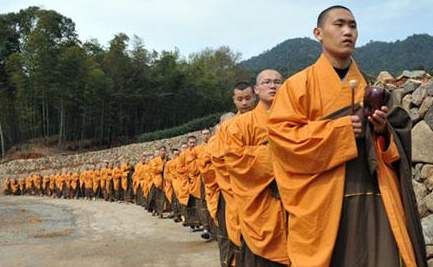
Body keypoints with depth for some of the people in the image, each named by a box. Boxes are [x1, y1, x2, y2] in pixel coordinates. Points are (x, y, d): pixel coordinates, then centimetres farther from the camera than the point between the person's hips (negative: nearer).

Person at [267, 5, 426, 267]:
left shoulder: (369, 87, 15)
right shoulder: (300, 84, 1)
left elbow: (396, 145, 19)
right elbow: (279, 132, -10)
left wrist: (384, 130, -5)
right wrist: (339, 129, -15)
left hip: (374, 196, 4)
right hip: (324, 200, -4)